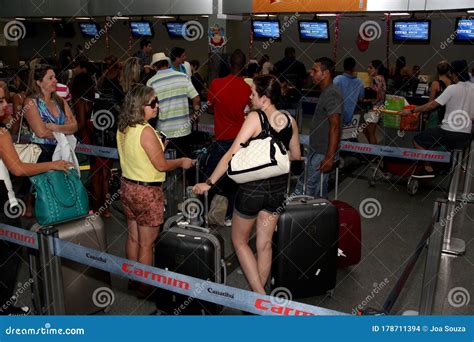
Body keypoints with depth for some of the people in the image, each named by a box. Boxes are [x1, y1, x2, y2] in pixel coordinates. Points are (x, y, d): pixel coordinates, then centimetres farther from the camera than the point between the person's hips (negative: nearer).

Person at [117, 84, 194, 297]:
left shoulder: (123, 129, 3)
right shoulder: (146, 131, -23)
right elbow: (161, 165, -19)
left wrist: (157, 146, 20)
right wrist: (182, 162, -3)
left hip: (128, 186, 8)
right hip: (147, 192, -8)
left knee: (133, 237, 20)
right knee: (147, 244, 6)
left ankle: (133, 280, 36)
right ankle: (145, 287, 20)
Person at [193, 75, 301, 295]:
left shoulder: (255, 118, -17)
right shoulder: (289, 120, -2)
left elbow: (232, 154, -20)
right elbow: (296, 156, 10)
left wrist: (209, 183, -14)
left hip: (252, 188, -5)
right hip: (278, 188, 5)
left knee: (239, 241, 15)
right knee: (264, 245, 18)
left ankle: (259, 295, 11)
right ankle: (260, 292, 30)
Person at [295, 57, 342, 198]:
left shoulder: (331, 94, -18)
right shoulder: (326, 92, 15)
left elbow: (335, 127, -24)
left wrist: (329, 157, -27)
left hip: (322, 154, -10)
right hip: (317, 151, 10)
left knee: (304, 190, -8)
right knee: (320, 191, 17)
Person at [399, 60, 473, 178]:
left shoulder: (452, 88, -13)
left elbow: (432, 105, -12)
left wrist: (411, 111, -6)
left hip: (449, 131, -6)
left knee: (418, 140, 7)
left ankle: (428, 169, 2)